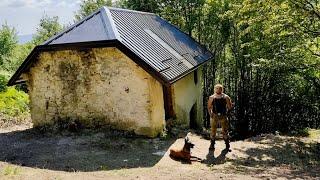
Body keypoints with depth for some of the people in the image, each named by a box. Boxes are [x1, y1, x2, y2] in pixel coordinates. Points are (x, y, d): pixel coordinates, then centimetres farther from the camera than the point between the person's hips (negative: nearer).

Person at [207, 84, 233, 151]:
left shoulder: (225, 97, 0)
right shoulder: (211, 98, 2)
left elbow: (229, 107, 3)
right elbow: (209, 107, 8)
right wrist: (210, 113, -2)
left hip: (223, 116, 0)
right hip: (214, 115, 0)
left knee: (225, 130, 3)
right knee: (213, 131, 2)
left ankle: (227, 145, 14)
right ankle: (212, 144, 11)